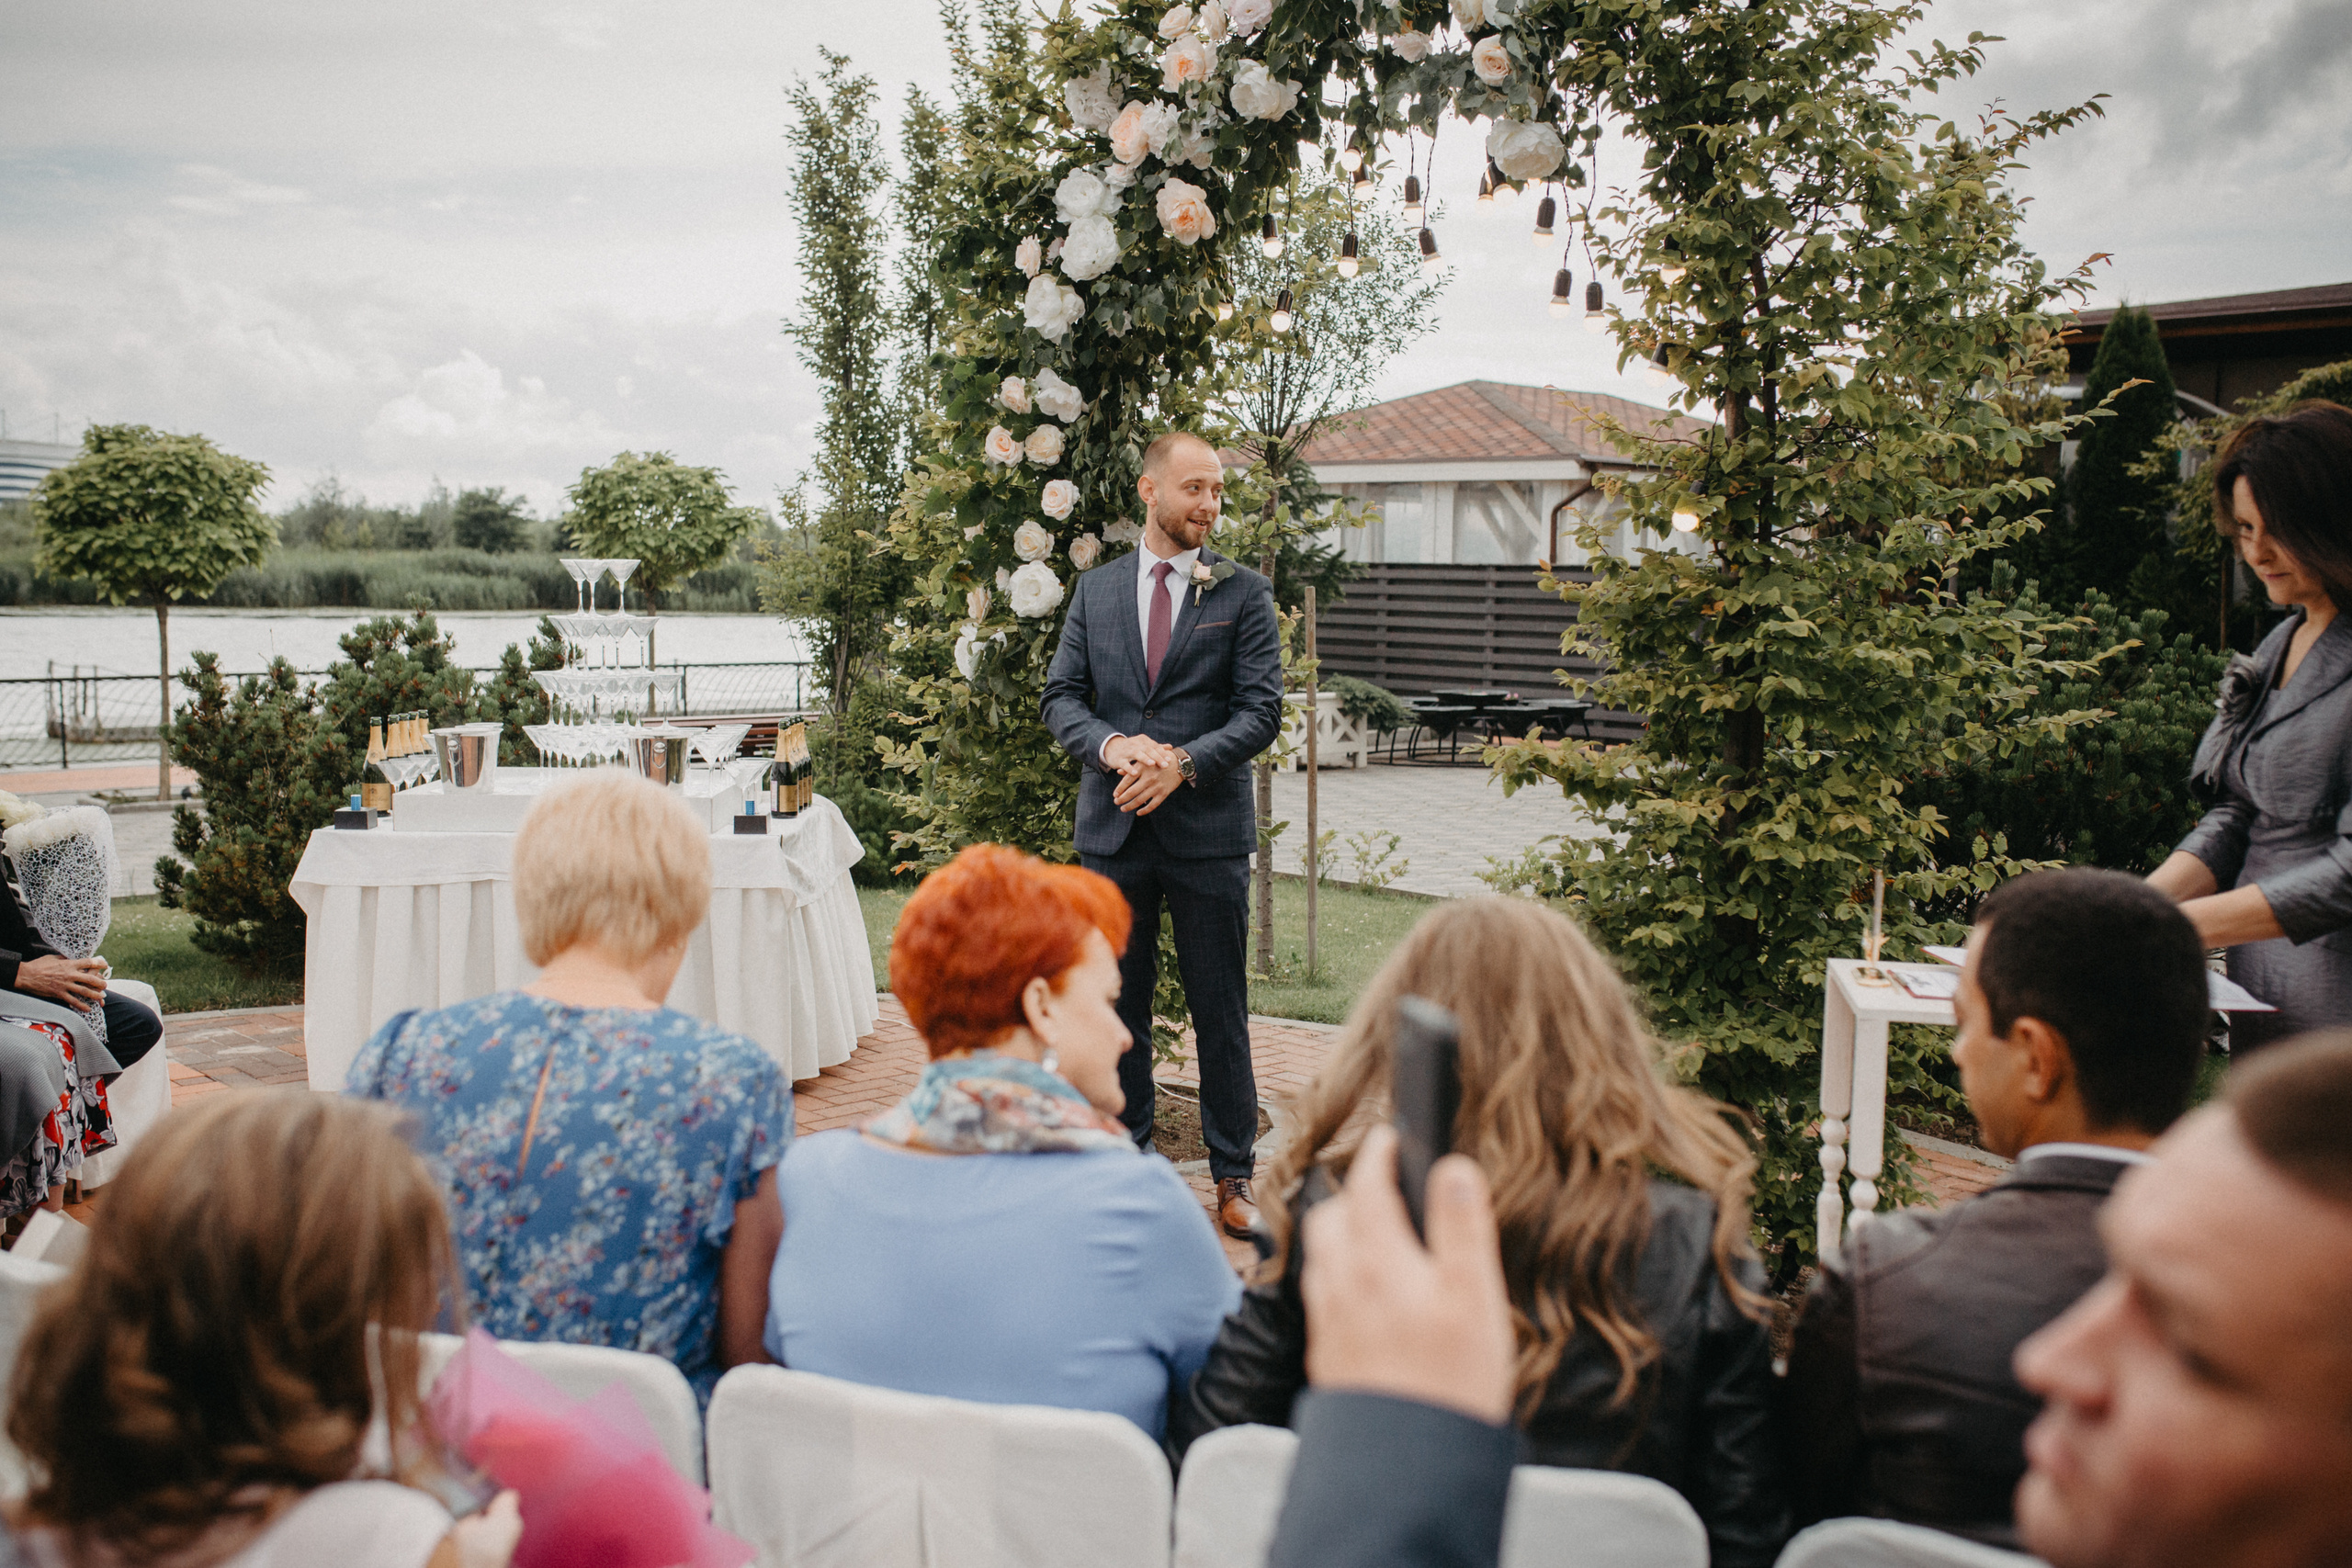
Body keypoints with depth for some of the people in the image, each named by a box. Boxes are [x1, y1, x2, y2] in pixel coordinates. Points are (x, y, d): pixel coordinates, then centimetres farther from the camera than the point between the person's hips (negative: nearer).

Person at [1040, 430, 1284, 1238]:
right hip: (1112, 827, 3)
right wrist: (1114, 747, -15)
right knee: (1118, 1006, 11)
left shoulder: (1244, 593, 1)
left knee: (1220, 1011, 4)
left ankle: (1233, 1174, 17)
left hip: (1209, 829, -2)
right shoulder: (1095, 590, 9)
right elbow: (1060, 697, 5)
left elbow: (1262, 709, -5)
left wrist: (1182, 764, -18)